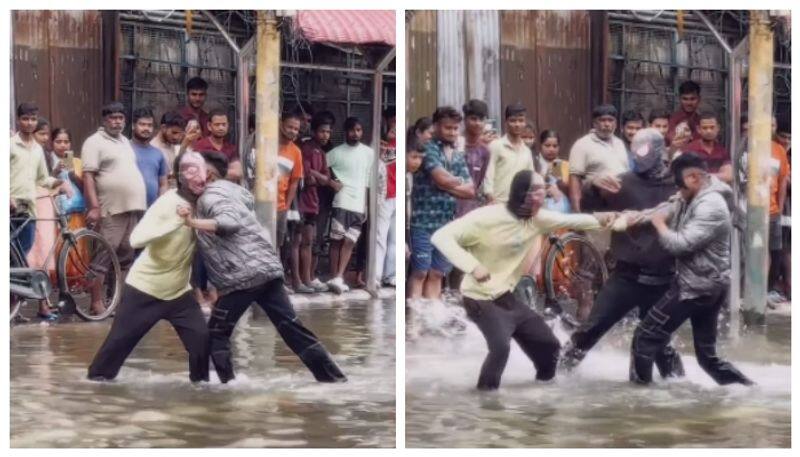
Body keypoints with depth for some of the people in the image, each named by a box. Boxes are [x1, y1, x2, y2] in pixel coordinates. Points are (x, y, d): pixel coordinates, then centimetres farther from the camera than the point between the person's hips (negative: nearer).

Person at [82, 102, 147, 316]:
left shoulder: (125, 141, 19)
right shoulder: (95, 142, -6)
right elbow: (88, 176, -14)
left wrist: (138, 202, 20)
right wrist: (94, 206, -23)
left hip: (133, 208, 8)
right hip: (111, 210, -8)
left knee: (126, 257, 12)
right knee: (103, 256, -8)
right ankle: (97, 302, -7)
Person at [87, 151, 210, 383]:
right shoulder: (167, 203, -22)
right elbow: (136, 239, -33)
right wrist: (175, 222, -41)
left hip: (178, 291, 5)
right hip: (145, 288, -5)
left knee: (202, 337, -7)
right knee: (121, 338, 2)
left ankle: (201, 380, 10)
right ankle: (98, 375, 20)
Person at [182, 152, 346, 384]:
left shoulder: (210, 196, -8)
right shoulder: (228, 188, 19)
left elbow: (230, 222, -25)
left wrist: (193, 223, -35)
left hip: (242, 275, -8)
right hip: (267, 267, 9)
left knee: (216, 332, 5)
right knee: (290, 325, 9)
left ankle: (226, 382, 1)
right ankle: (330, 374, 7)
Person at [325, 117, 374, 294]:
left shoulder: (368, 153, 10)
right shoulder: (336, 152, -1)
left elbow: (367, 181, 15)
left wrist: (366, 206, 13)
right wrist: (332, 182, -11)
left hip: (358, 205, 3)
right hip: (341, 202, -3)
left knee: (349, 242, -3)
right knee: (337, 240, -3)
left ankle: (338, 278, -5)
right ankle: (336, 278, -2)